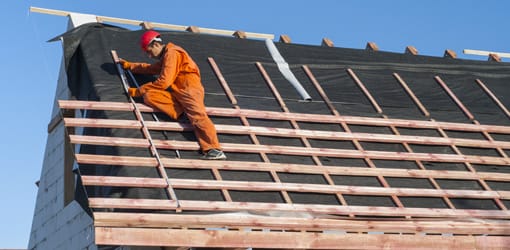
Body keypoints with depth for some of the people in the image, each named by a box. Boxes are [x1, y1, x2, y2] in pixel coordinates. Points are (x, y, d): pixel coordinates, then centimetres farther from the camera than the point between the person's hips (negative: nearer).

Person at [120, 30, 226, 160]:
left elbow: (164, 81, -12)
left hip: (189, 89, -9)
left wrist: (139, 90, -5)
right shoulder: (165, 57, 28)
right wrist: (129, 65, 49)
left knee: (198, 116, -30)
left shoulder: (172, 53, -4)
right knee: (149, 96, -9)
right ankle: (184, 112, -21)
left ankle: (215, 150, -44)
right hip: (176, 93, 9)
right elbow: (151, 68, 50)